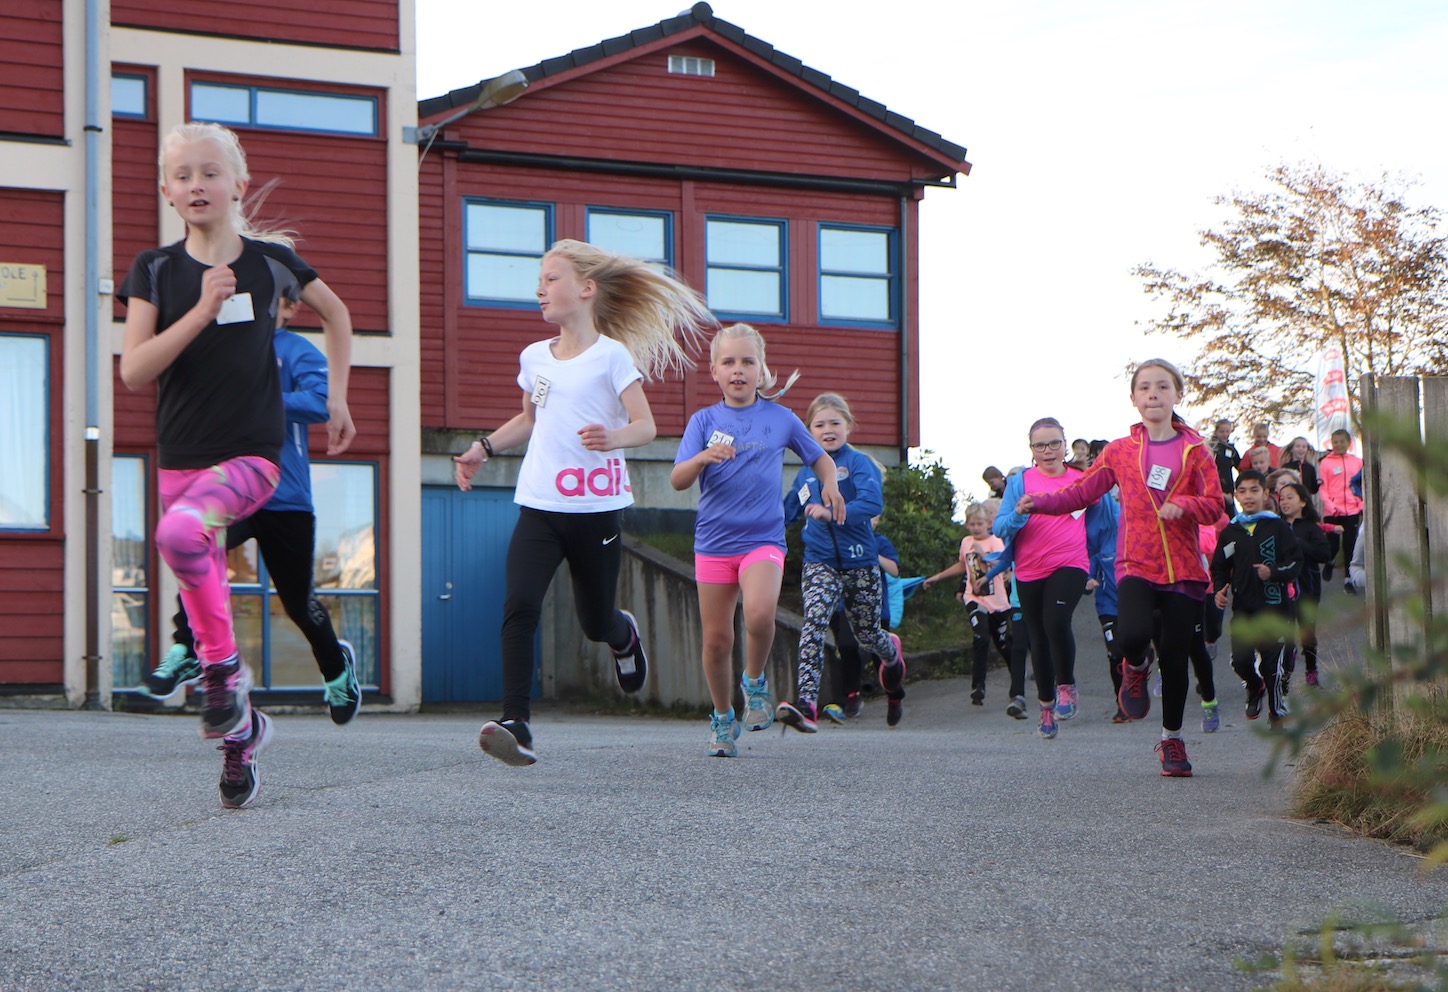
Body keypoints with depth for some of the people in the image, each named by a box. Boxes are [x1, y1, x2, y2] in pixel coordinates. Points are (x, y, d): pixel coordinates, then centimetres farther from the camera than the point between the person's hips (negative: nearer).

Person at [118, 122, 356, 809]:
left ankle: (224, 666, -16)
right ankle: (240, 731, 22)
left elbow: (336, 316, 18)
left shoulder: (271, 260, -1)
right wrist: (202, 310, -19)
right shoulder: (155, 271, 0)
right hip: (180, 460, 3)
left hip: (253, 454, -3)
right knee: (202, 611, 5)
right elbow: (135, 371, -10)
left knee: (179, 531, -33)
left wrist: (337, 398, 14)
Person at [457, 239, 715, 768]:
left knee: (596, 622, 9)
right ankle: (515, 723, -21)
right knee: (519, 606, -18)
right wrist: (483, 448, 18)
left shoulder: (611, 354, -5)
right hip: (539, 506, 3)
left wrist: (613, 436, -28)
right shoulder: (534, 357, 11)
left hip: (597, 508, -3)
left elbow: (645, 425, -8)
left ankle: (625, 635, 46)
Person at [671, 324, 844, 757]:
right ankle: (723, 719, 23)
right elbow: (677, 480, -6)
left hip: (763, 538, -1)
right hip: (713, 541, 1)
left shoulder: (780, 418, 5)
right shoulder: (704, 421, 3)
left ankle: (755, 681, 1)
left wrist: (829, 485, -2)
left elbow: (819, 457, 20)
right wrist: (702, 457, -26)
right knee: (716, 638, 3)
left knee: (760, 613, -27)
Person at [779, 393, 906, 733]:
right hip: (819, 562, 2)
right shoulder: (806, 472, 10)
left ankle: (893, 657, 52)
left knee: (867, 631, 13)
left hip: (860, 562, -2)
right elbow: (786, 511, 25)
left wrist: (831, 513, -35)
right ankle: (806, 704, -33)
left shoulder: (858, 464, -5)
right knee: (813, 622, -22)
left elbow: (872, 503, -22)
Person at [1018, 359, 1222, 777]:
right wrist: (1042, 502, -5)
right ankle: (1135, 670, 10)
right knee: (1133, 635, -28)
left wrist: (1183, 504, -21)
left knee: (1175, 658, 3)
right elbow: (1083, 492, 11)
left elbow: (1214, 505, -1)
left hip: (1183, 571, 1)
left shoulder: (1195, 451, 5)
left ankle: (1172, 740, 23)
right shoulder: (1120, 451, 7)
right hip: (1136, 566, -1)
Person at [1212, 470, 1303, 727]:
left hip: (1274, 605, -2)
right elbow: (1220, 567, 17)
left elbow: (1295, 563, -1)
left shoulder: (1278, 527, 1)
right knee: (1240, 660, -7)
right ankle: (1255, 688, 26)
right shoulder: (1230, 532, 10)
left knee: (1272, 662, -4)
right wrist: (1220, 590, -1)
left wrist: (1273, 572, -19)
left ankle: (1277, 712, 13)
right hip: (1242, 607, 2)